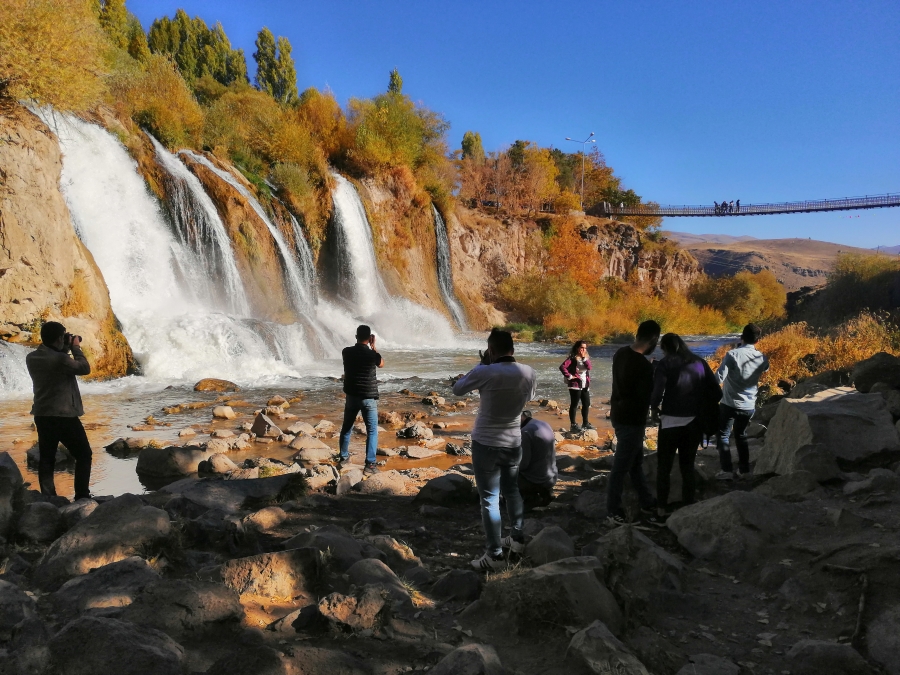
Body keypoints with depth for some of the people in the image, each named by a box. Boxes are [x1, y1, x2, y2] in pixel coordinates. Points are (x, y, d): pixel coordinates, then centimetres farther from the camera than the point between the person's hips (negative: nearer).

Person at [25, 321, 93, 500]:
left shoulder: (31, 358, 3)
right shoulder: (59, 359, -21)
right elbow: (85, 368, -9)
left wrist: (65, 349, 11)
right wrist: (76, 348, 0)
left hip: (42, 415, 7)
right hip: (64, 415, -7)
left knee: (46, 458, 11)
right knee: (84, 454, 5)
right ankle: (82, 497, 3)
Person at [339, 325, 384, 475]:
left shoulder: (346, 352, -4)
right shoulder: (372, 354, -13)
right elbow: (381, 364, 10)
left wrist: (369, 348, 19)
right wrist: (373, 346, 12)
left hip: (352, 396, 4)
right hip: (369, 397, -4)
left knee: (347, 427, 20)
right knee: (372, 431, 2)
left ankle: (344, 457, 34)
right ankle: (370, 464, -5)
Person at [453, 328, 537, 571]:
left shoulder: (486, 373, -21)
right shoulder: (528, 373, -7)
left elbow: (457, 389, -5)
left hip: (486, 443, -5)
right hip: (514, 442, 5)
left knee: (489, 499, 3)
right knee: (512, 491, 24)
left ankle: (494, 554, 6)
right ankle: (517, 539, 36)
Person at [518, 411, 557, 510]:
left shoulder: (526, 431, -21)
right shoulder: (546, 425, 5)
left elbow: (524, 462, -21)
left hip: (536, 480, -8)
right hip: (551, 478, 8)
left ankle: (531, 498, 1)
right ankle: (545, 492, 16)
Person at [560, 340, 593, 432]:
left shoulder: (586, 357, 12)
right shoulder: (572, 358, -10)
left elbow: (589, 367, -6)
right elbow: (562, 367, -21)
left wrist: (584, 358, -12)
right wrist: (569, 376, -18)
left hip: (585, 385, 7)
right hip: (575, 384, -7)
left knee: (586, 404, 13)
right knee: (574, 405, -2)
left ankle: (585, 423, 26)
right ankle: (573, 424, 3)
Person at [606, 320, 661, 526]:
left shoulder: (621, 353, 0)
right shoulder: (644, 366, -26)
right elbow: (647, 399, -17)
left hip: (619, 414, 9)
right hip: (631, 420, -9)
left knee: (636, 460, 21)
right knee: (621, 467, 2)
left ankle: (647, 503, 35)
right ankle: (613, 512, 14)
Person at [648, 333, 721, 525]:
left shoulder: (665, 364, -8)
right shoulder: (700, 363, 4)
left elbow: (657, 393, -20)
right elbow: (716, 393, 1)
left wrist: (654, 408, -1)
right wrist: (700, 407, 14)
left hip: (671, 423, -4)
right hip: (694, 423, 4)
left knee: (663, 468, 9)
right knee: (688, 467, 15)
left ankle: (661, 514, 11)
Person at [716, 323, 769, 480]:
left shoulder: (732, 354, -17)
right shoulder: (762, 358, -2)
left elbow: (719, 377, -23)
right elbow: (765, 369, 22)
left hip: (730, 404, -4)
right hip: (749, 406, 4)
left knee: (723, 436, 9)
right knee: (741, 436, 22)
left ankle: (727, 470, 4)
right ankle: (743, 469, 24)